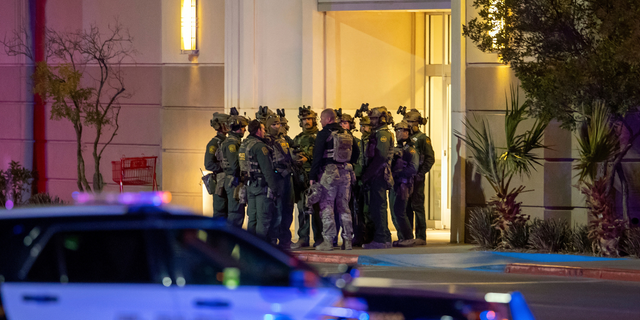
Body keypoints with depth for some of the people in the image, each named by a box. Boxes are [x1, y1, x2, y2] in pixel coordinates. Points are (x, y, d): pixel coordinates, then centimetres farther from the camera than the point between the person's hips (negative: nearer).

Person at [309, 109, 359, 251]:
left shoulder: (324, 134, -8)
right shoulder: (347, 134, 11)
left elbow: (317, 156, -11)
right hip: (345, 174, 6)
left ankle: (328, 241, -6)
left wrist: (312, 176, -8)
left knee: (326, 207, -2)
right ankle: (348, 240, 11)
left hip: (329, 173, -6)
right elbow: (356, 154, 17)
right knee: (344, 207, 12)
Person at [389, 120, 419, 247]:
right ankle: (402, 238, 14)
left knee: (399, 213, -13)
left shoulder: (410, 150, -6)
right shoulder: (396, 149, 19)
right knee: (394, 214, 8)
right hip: (393, 185, 8)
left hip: (403, 185, -8)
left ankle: (409, 238, -8)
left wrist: (397, 173, -19)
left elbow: (413, 169, -17)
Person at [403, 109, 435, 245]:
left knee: (417, 206, -6)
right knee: (406, 206, 8)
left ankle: (421, 237, -4)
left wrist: (421, 174, -15)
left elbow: (430, 159, -9)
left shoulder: (422, 138, -6)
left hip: (416, 178, -7)